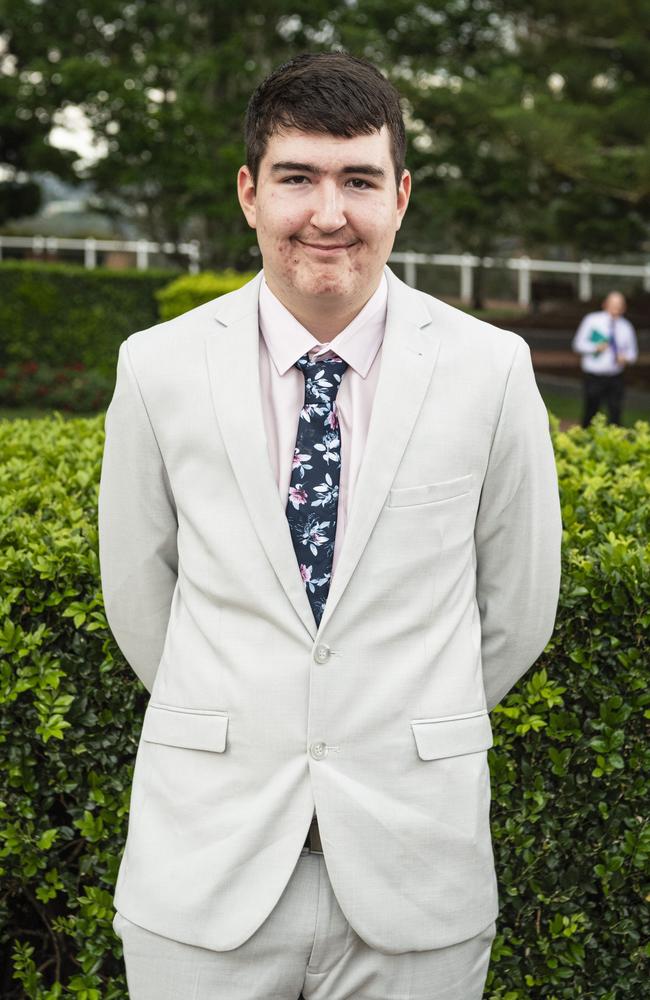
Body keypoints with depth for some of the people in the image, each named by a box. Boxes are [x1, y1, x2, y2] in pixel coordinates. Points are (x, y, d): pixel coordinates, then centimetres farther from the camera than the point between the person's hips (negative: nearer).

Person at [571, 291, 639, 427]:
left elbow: (632, 351, 17)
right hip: (594, 376, -2)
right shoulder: (591, 320, 2)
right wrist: (595, 347, -16)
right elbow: (578, 344, 2)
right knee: (590, 413, 0)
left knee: (615, 412, -3)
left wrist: (626, 358, -7)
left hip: (615, 377, 2)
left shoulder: (626, 326, 9)